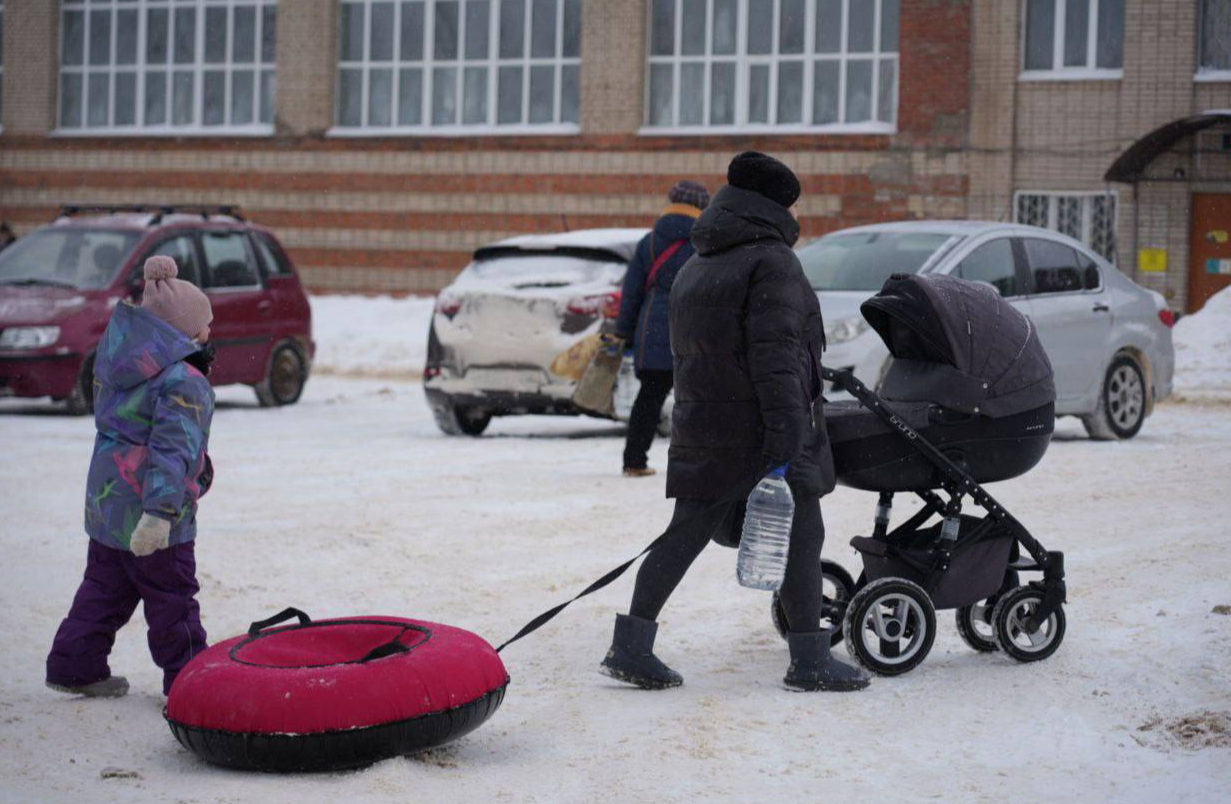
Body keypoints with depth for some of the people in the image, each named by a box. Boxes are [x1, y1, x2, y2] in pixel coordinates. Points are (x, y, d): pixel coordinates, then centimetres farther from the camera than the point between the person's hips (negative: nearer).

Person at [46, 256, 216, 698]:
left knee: (105, 585, 20)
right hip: (146, 505, -8)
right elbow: (172, 449, -28)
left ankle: (74, 666, 23)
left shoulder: (115, 365, 7)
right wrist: (160, 512, -34)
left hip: (106, 499, 8)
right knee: (172, 596, 4)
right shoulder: (183, 383, -21)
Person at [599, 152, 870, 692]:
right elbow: (774, 353, -20)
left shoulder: (693, 272, 17)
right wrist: (785, 434, -24)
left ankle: (630, 646, 3)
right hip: (761, 424, -8)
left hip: (702, 429, 8)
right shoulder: (771, 262, -10)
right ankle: (809, 661, 3)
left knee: (687, 533, 7)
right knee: (800, 535, 1)